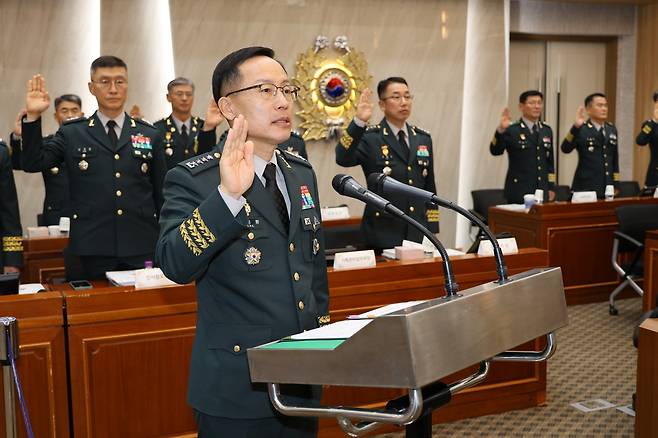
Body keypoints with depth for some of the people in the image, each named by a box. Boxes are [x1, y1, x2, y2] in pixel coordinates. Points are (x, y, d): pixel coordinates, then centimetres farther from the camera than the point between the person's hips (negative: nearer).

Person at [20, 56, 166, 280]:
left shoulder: (150, 135, 9)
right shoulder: (71, 134, 7)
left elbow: (162, 194, 12)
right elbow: (33, 163, -4)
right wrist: (33, 116, -15)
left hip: (143, 250, 1)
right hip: (94, 251, -1)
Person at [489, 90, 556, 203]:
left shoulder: (547, 130, 13)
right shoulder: (511, 130, -4)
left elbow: (549, 161, 17)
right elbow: (495, 151, -17)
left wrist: (551, 187, 13)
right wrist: (501, 130, -33)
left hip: (542, 192, 5)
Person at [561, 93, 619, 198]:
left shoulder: (612, 129, 11)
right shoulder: (581, 130, -6)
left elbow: (614, 159, 16)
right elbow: (565, 149, -22)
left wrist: (616, 184, 14)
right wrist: (576, 127, -34)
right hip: (585, 189, -5)